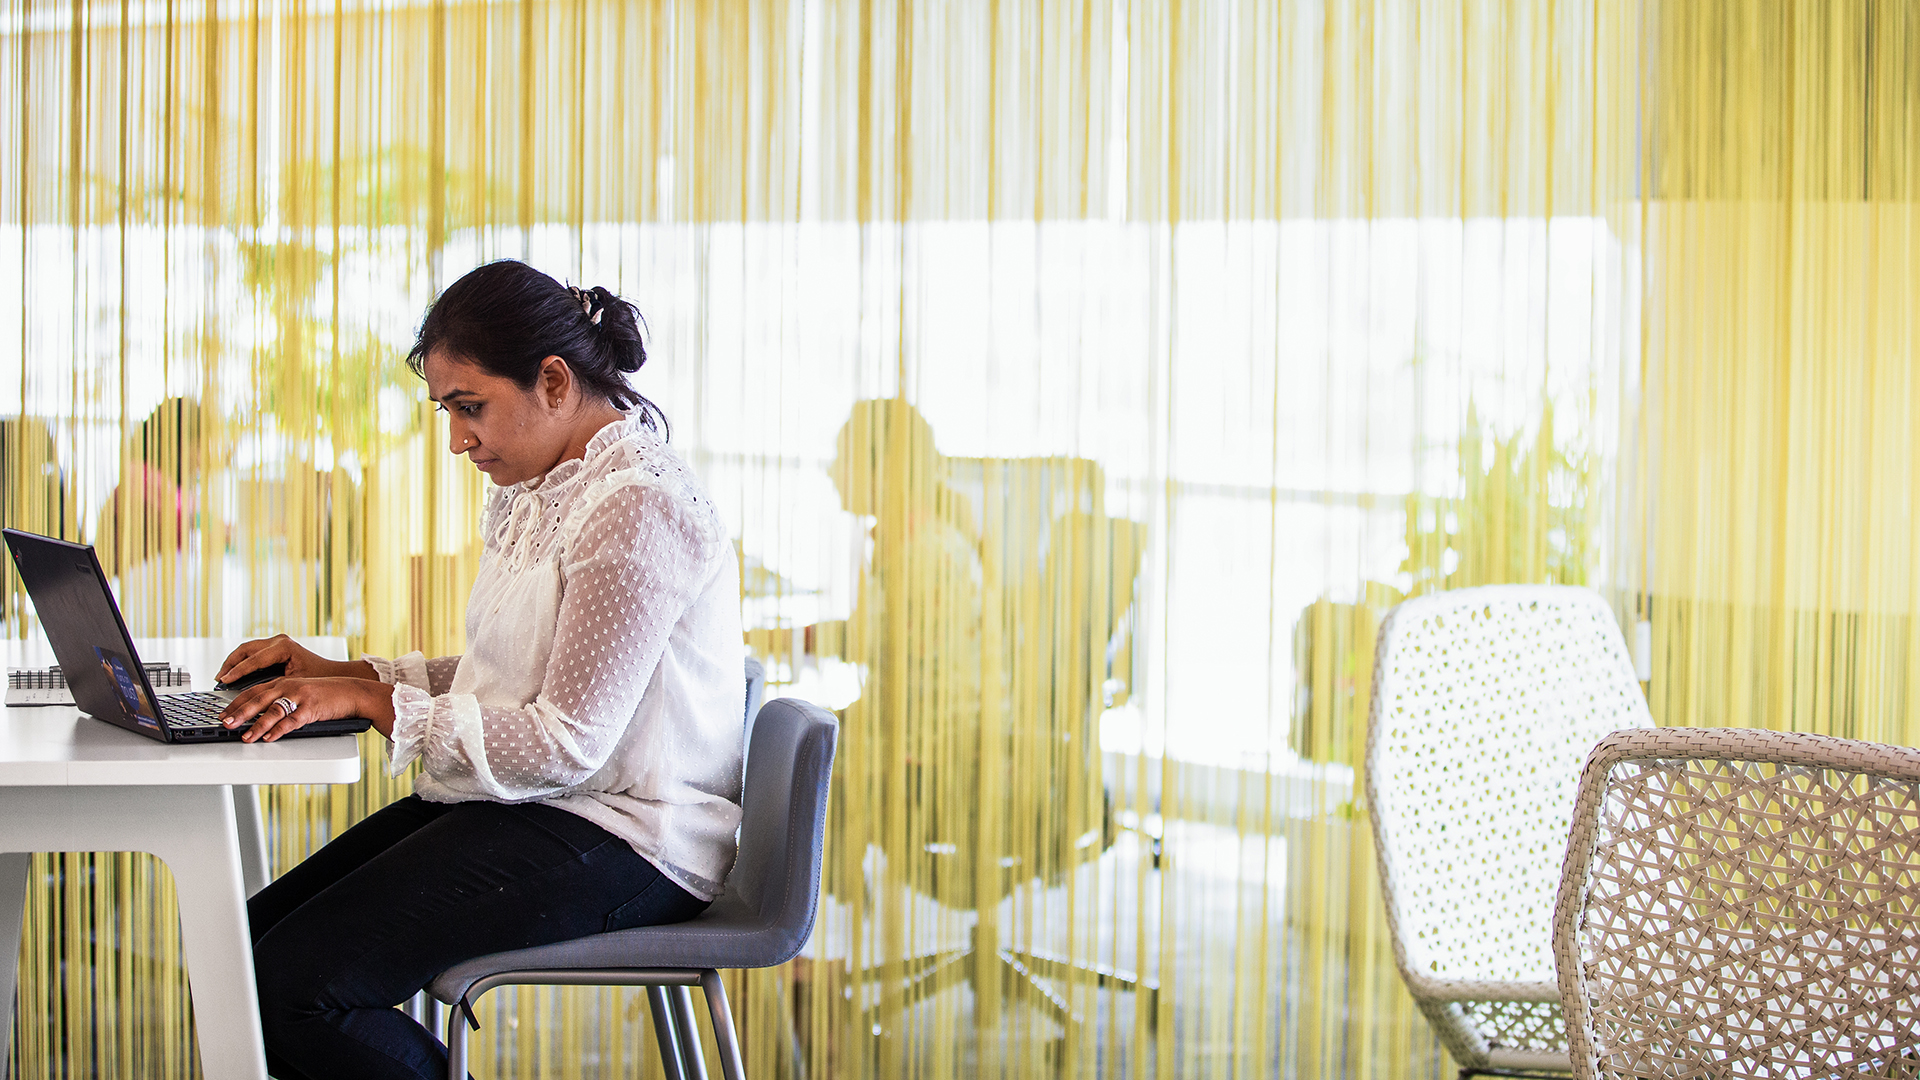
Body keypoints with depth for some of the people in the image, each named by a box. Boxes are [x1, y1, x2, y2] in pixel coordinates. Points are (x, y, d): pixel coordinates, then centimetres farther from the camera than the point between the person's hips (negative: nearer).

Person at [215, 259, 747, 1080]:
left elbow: (567, 744, -22)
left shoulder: (636, 506, -19)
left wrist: (374, 702, -18)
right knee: (249, 941, 0)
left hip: (621, 838, -10)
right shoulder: (537, 491, 14)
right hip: (521, 806, 10)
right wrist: (337, 675, 7)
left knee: (292, 984, -19)